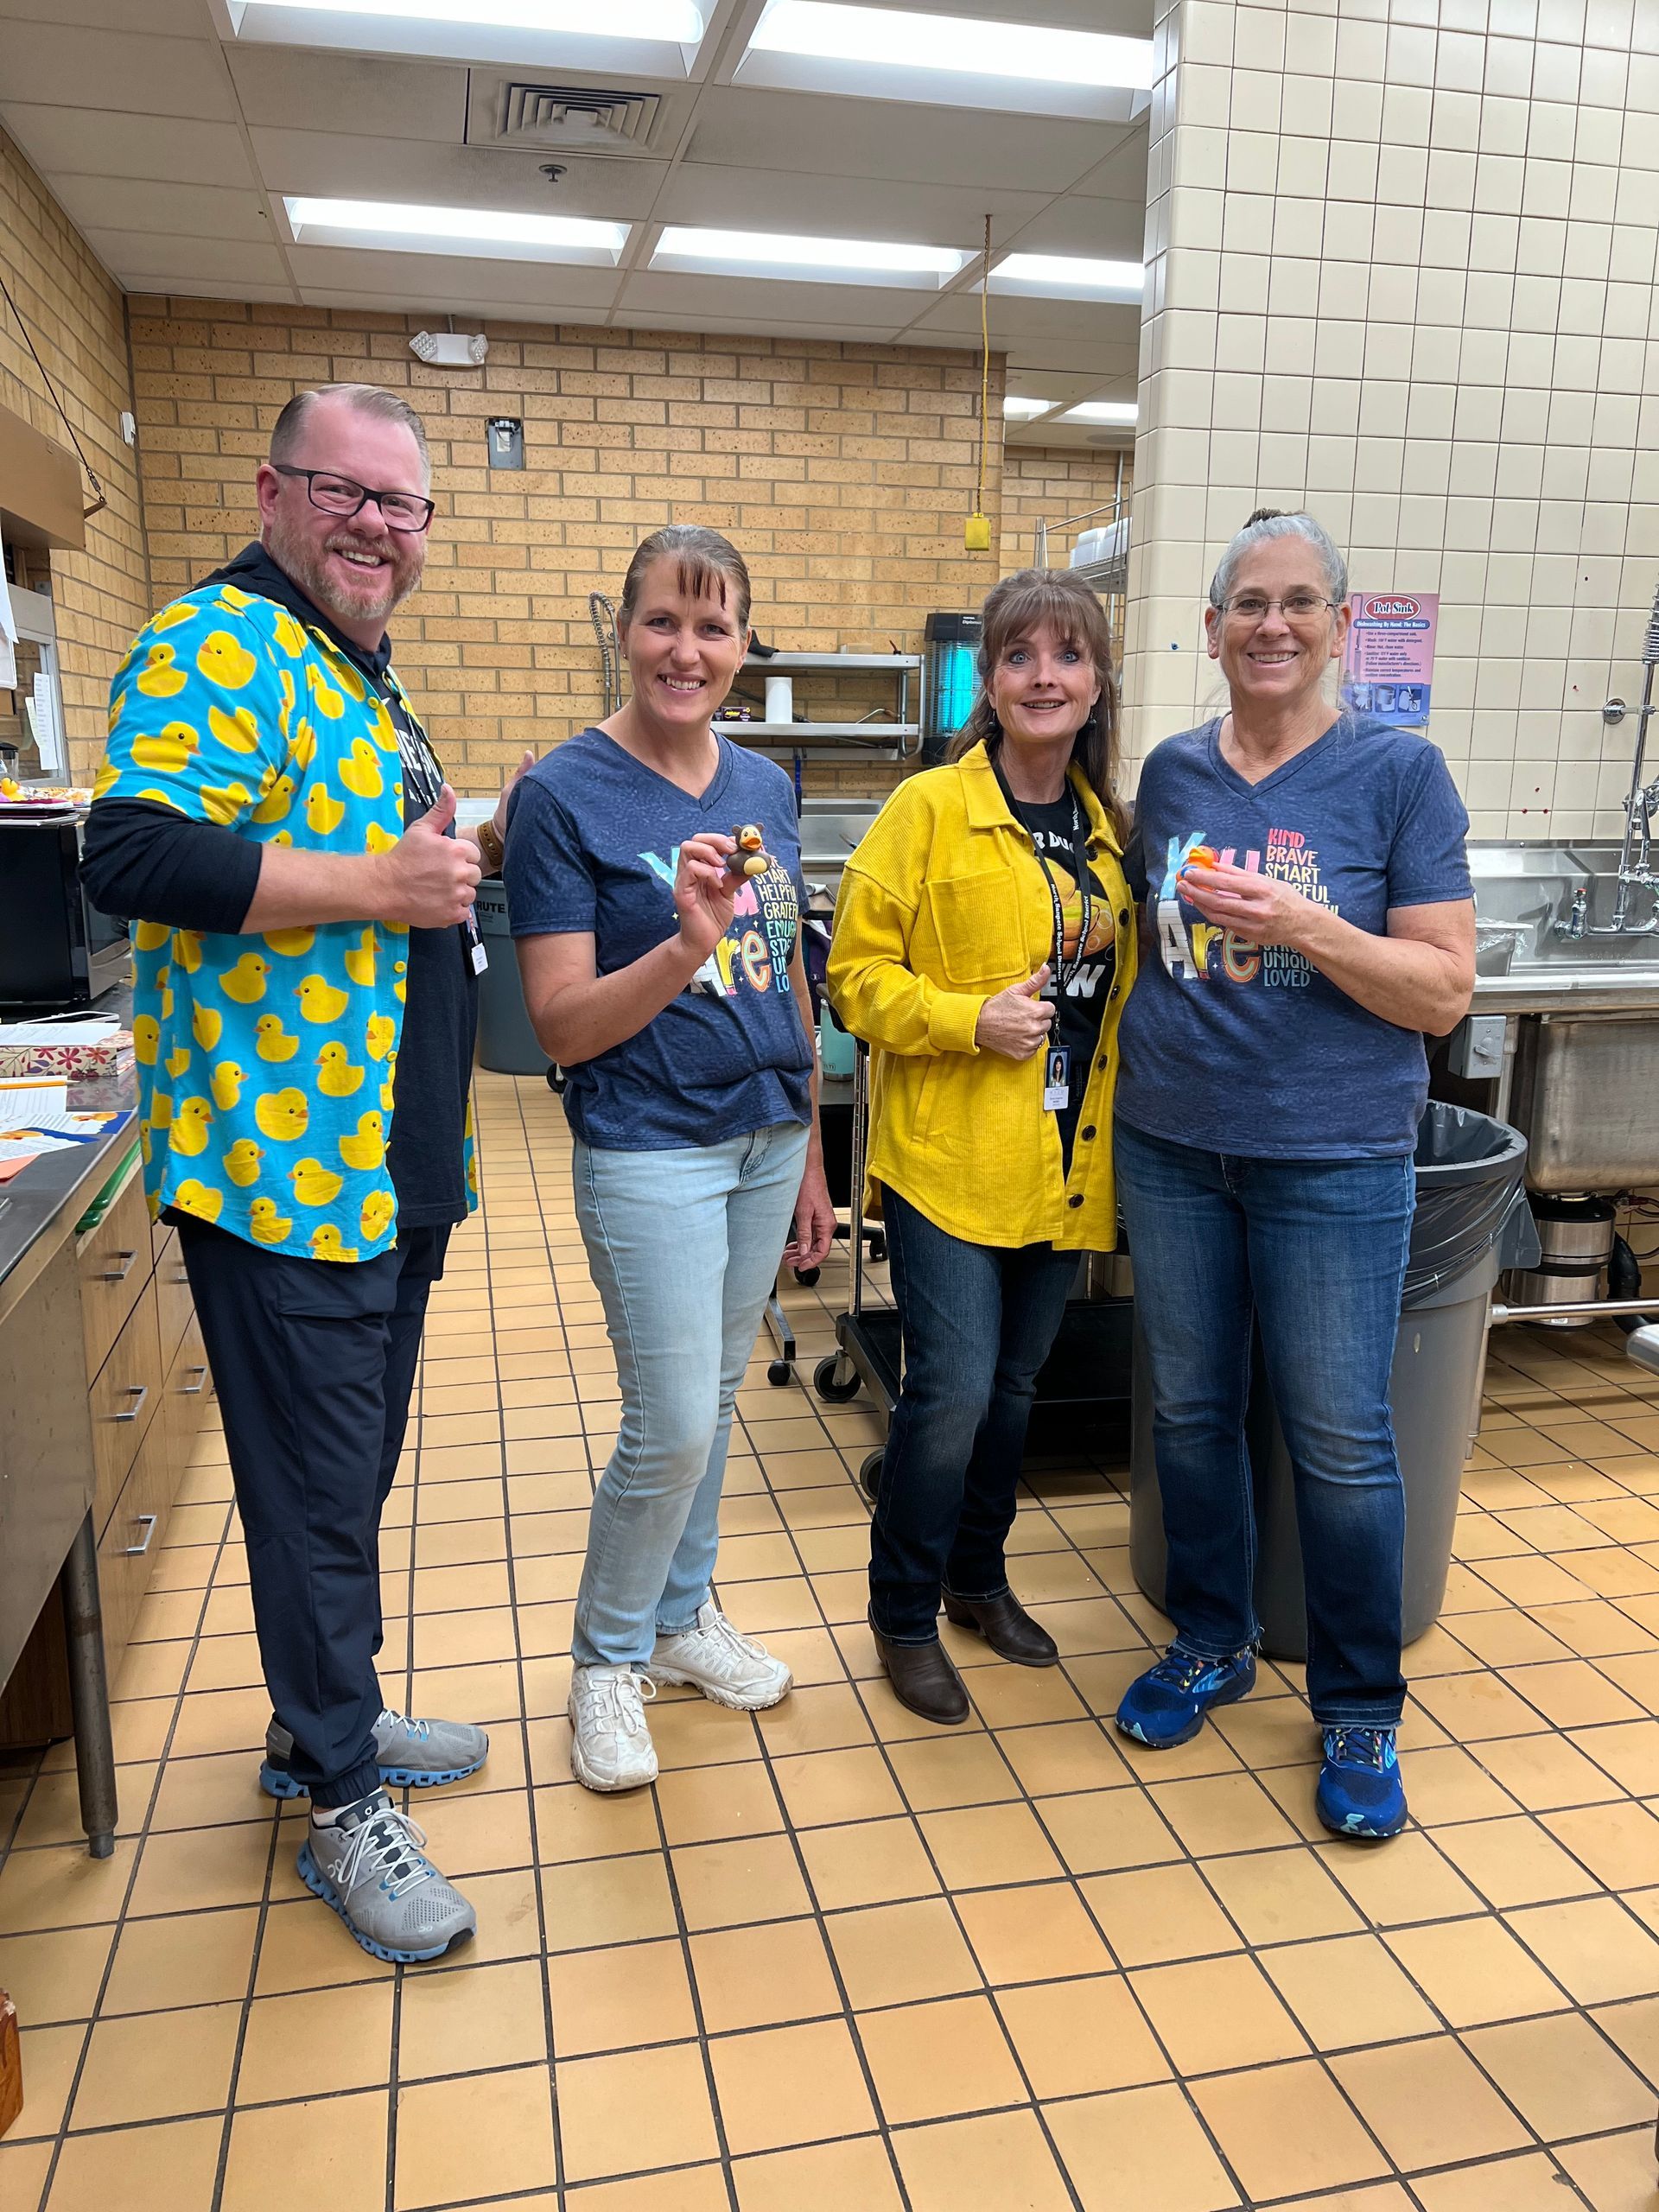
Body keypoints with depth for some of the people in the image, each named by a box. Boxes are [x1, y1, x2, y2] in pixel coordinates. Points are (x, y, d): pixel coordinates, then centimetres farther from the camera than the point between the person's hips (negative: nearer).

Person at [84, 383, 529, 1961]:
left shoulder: (361, 680, 20)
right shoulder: (216, 647, -12)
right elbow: (137, 850, -25)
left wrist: (440, 866, 13)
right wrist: (382, 884, -23)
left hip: (388, 1165, 10)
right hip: (282, 1163, -10)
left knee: (349, 1475, 20)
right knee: (319, 1499, 2)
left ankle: (324, 1720, 39)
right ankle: (340, 1805, 20)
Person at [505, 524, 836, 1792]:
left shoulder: (767, 787, 7)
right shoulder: (567, 794, -10)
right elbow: (563, 1024, -14)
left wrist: (810, 1155, 14)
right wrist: (688, 944, -30)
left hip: (765, 1138, 6)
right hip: (649, 1150, -6)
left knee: (714, 1400, 16)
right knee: (673, 1426, -2)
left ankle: (682, 1614, 37)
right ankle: (607, 1660, 23)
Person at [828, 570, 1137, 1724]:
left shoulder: (1113, 827, 10)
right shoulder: (928, 810, -7)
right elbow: (858, 972, -7)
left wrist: (1133, 1143, 10)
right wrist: (968, 1020, -21)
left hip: (1066, 1162, 5)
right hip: (948, 1155, -5)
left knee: (1016, 1384, 16)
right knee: (951, 1389, -5)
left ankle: (978, 1574, 38)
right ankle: (904, 1616, 18)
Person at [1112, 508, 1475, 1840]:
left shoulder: (1399, 773, -5)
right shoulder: (1172, 775, 6)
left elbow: (1444, 992, -9)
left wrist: (1304, 930, -23)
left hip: (1334, 1160, -3)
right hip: (1172, 1145, 4)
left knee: (1341, 1440, 4)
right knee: (1190, 1411, 14)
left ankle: (1360, 1708, 25)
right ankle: (1211, 1644, 35)